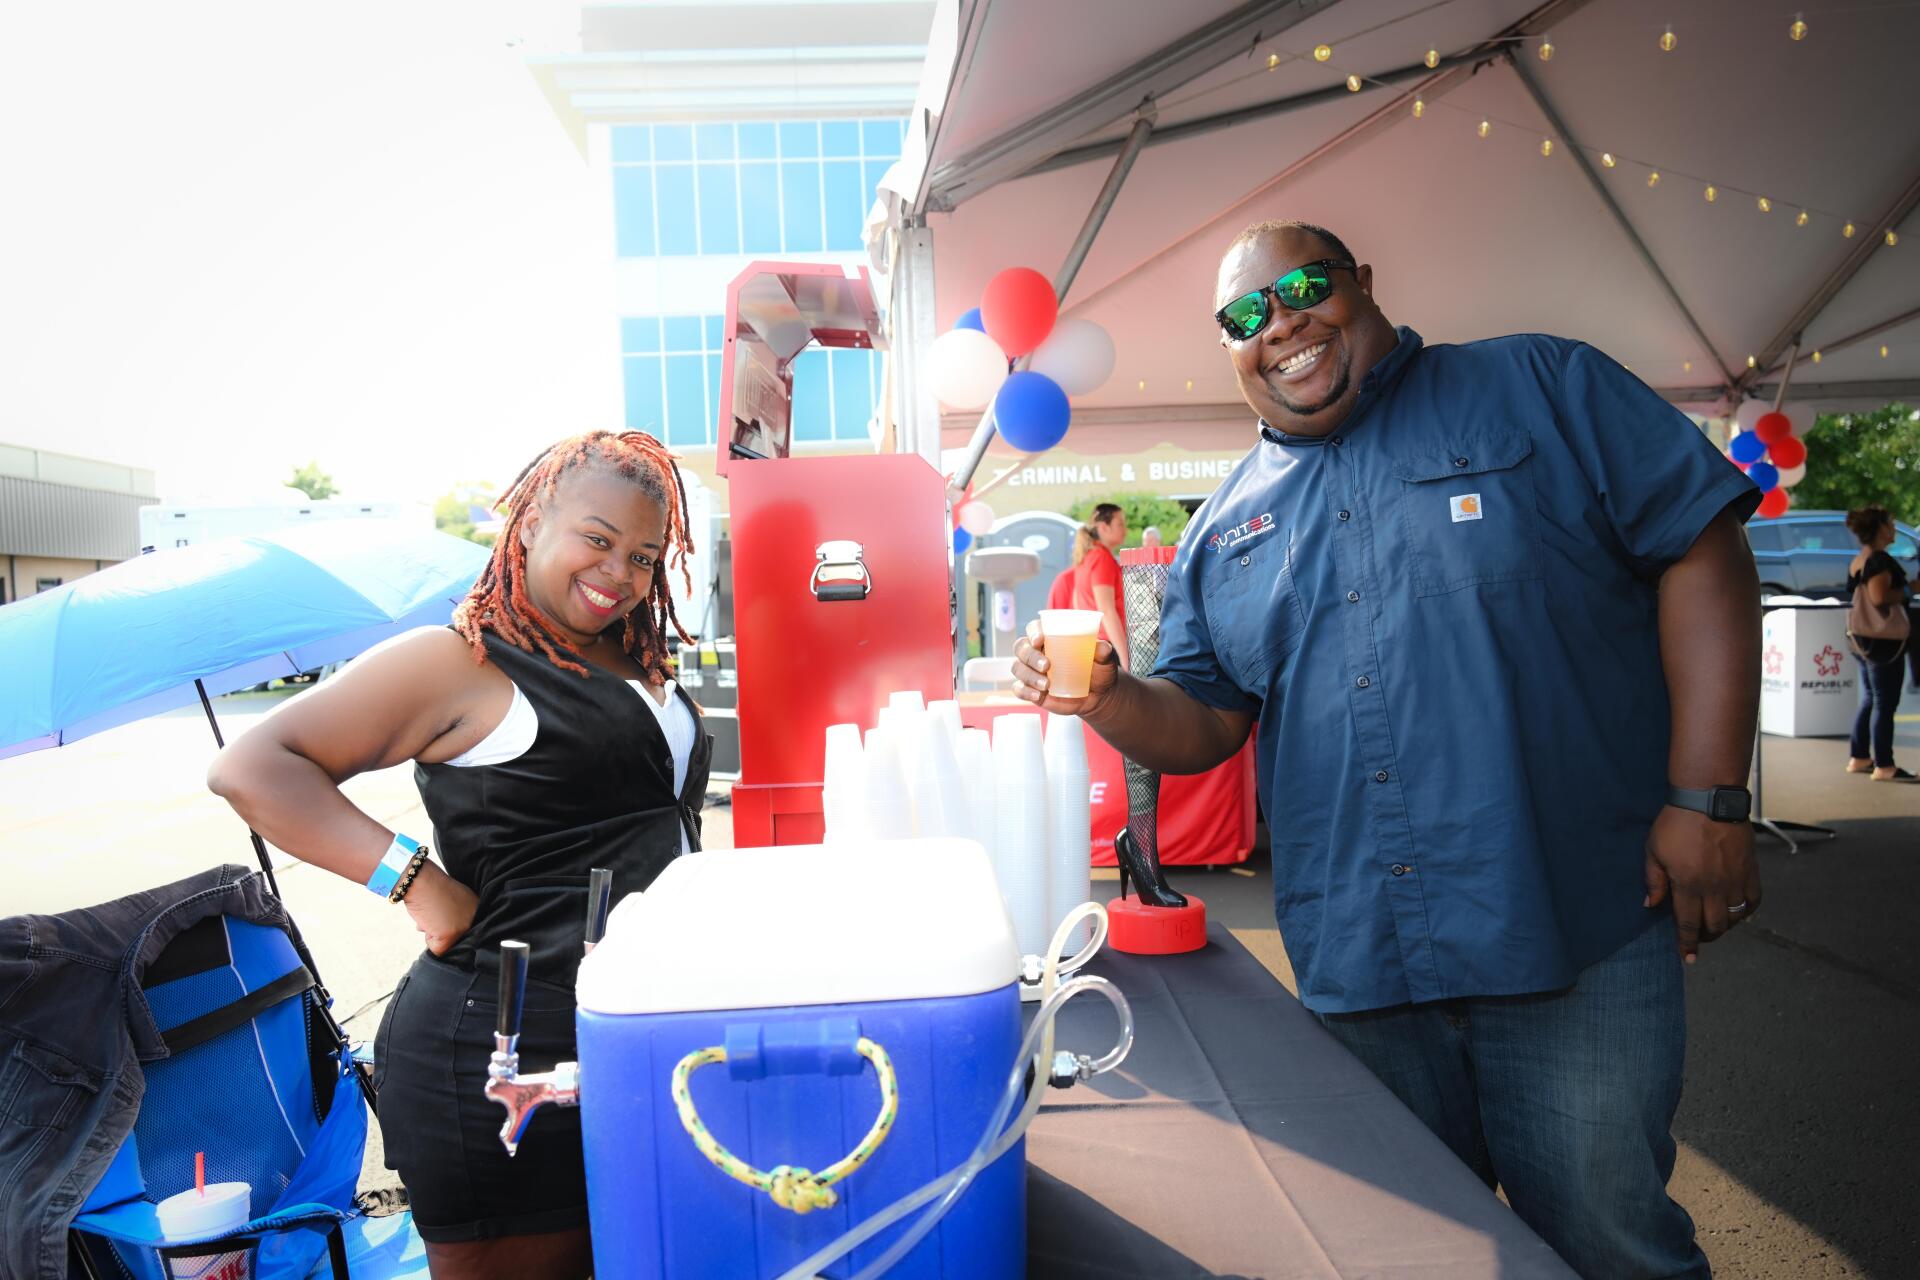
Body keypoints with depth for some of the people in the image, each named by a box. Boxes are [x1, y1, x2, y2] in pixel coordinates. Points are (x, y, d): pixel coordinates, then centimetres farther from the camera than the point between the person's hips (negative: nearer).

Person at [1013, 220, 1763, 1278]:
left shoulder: (1538, 388, 1)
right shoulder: (1224, 529, 10)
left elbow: (1702, 548, -3)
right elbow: (1203, 725, 9)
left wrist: (1707, 798, -11)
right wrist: (1109, 699, -13)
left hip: (1579, 948, -3)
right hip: (1353, 969, 4)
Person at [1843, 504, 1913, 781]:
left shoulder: (1857, 561, 13)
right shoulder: (1880, 560, -16)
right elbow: (1879, 596, -28)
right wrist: (1906, 591, -12)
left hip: (1863, 641, 10)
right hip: (1883, 641, -10)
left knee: (1869, 700, 16)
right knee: (1885, 703, -5)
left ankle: (1858, 758, 21)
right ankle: (1884, 766, -1)